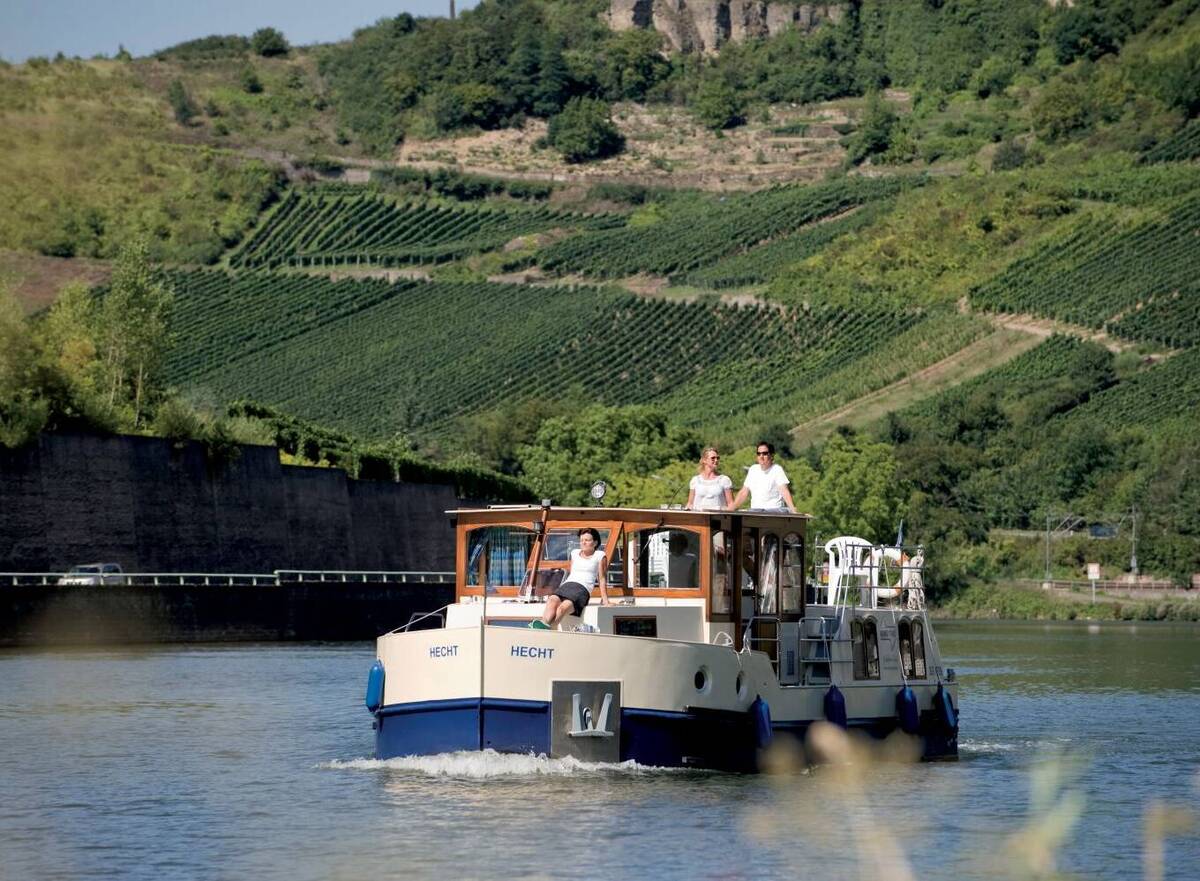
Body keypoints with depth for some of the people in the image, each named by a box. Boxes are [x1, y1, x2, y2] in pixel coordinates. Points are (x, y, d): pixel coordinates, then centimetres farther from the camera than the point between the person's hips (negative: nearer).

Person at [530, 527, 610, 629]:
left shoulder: (599, 556, 14)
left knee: (564, 606, -37)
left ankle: (545, 626, -63)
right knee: (553, 600, -33)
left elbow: (602, 579, 12)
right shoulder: (575, 553, 28)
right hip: (566, 585, 5)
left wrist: (605, 600, 7)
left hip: (583, 589, -5)